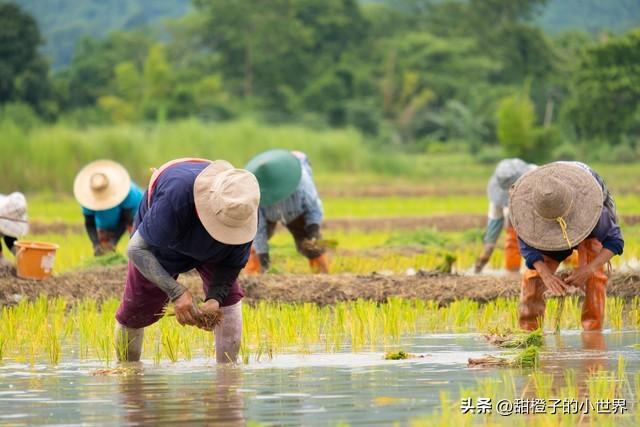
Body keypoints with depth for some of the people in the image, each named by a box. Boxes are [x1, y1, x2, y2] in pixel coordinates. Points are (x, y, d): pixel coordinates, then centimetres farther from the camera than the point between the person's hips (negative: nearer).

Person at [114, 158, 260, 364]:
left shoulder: (245, 212, -36)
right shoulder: (176, 196, -47)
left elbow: (233, 263, -19)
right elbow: (136, 249, -39)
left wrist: (215, 298, -39)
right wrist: (176, 292, -48)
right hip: (160, 244, -2)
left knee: (229, 296, -21)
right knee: (134, 312, 3)